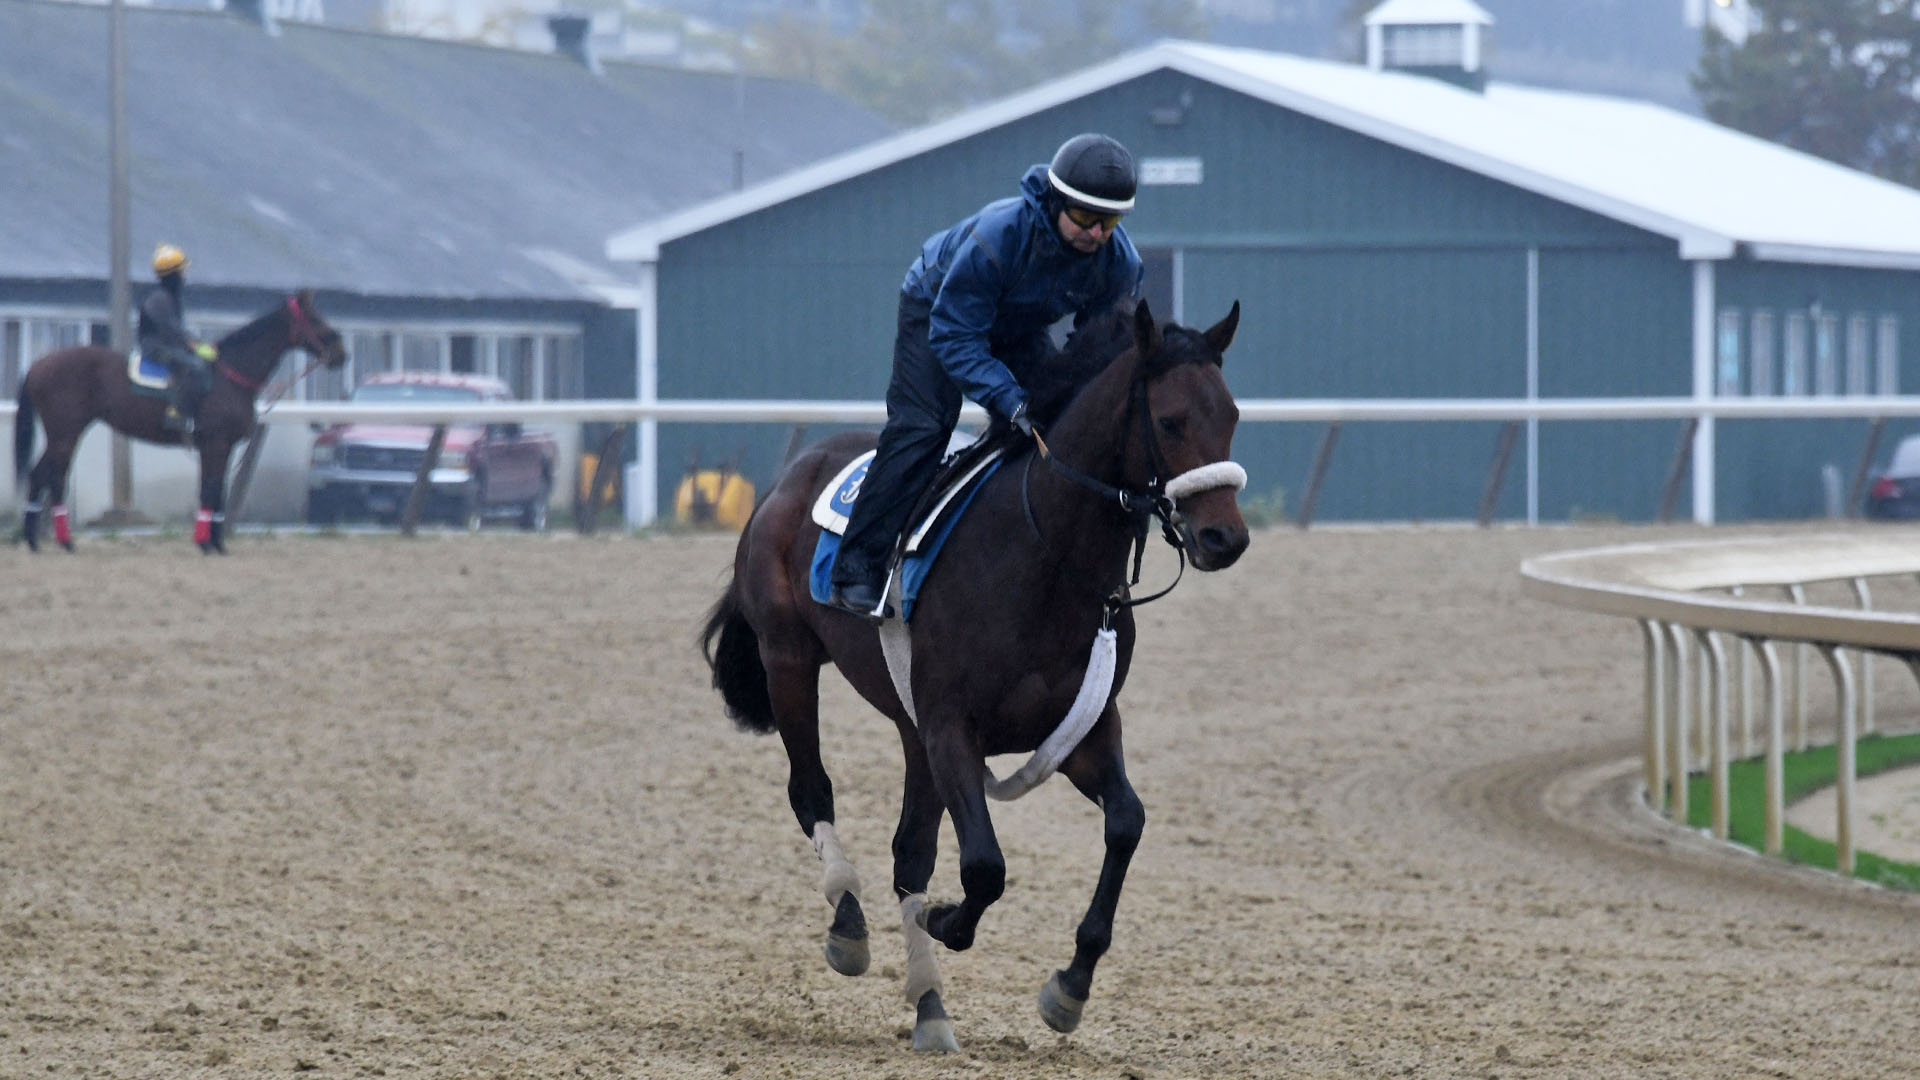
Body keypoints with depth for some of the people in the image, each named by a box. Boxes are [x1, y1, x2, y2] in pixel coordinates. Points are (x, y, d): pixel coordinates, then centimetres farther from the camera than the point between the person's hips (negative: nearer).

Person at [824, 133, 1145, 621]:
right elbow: (954, 336, -36)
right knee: (920, 429, -22)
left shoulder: (1120, 262, -24)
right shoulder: (998, 234, -40)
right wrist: (1010, 402, -46)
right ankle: (856, 573, -24)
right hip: (936, 309, -6)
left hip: (1020, 331, 6)